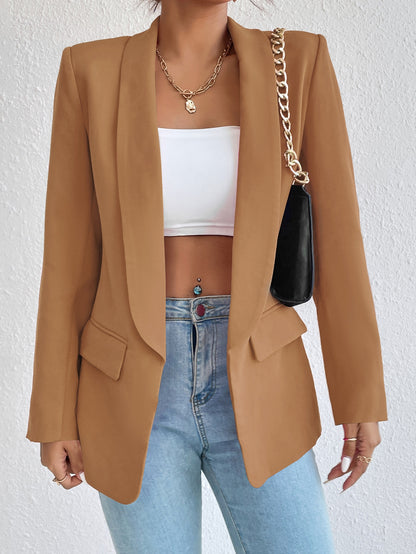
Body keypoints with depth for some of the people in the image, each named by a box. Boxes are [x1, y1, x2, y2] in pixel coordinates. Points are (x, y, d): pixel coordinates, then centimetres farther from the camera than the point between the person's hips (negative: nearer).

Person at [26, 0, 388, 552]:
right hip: (134, 384, 0)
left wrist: (363, 397, 0)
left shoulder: (301, 61, -1)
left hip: (254, 384, 1)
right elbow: (70, 256, -1)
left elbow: (335, 237, -1)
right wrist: (55, 416, 1)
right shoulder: (92, 70, -2)